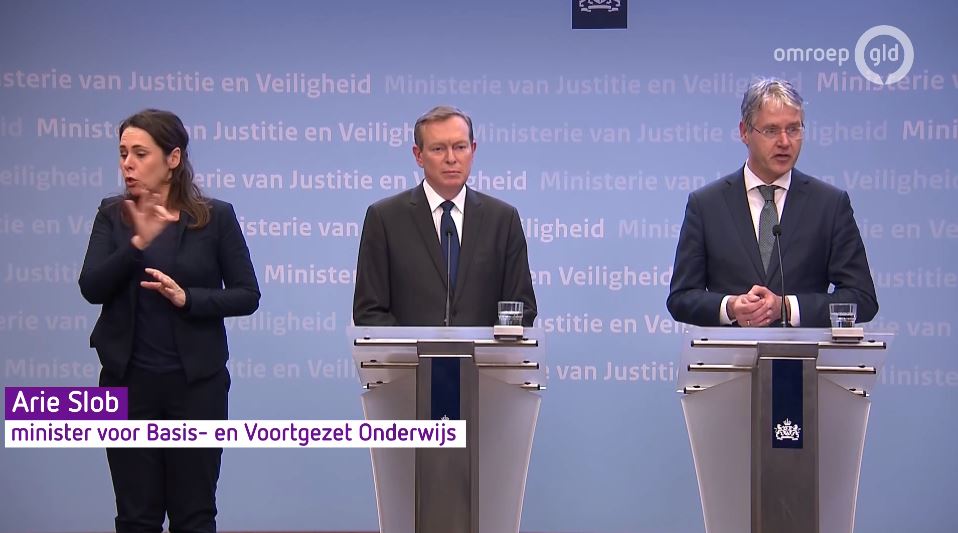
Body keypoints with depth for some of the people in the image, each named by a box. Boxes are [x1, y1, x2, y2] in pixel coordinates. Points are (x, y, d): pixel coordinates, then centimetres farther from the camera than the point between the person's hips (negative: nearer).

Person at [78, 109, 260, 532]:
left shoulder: (215, 217, -2)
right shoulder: (113, 215, 3)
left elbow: (247, 295, -2)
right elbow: (92, 288, -10)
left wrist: (186, 297, -17)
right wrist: (138, 242, -24)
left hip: (196, 381, -2)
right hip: (129, 381, 2)